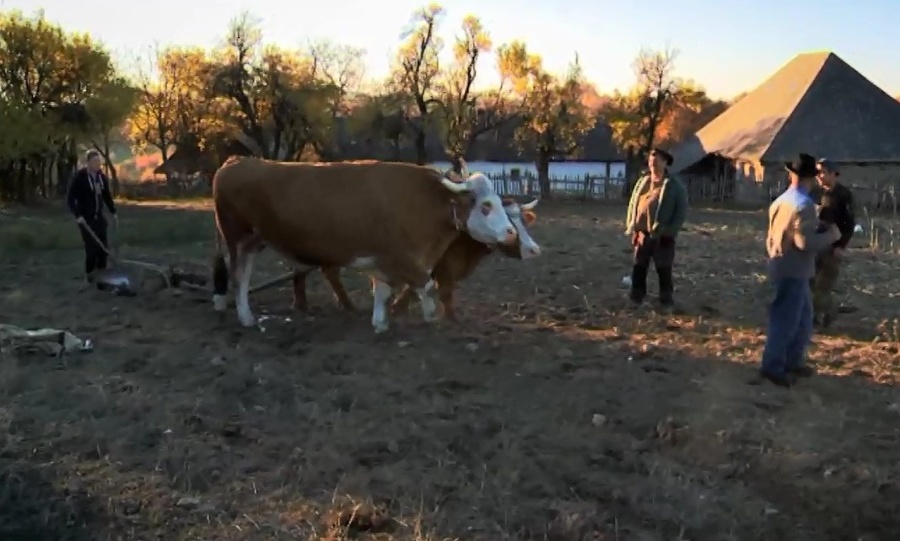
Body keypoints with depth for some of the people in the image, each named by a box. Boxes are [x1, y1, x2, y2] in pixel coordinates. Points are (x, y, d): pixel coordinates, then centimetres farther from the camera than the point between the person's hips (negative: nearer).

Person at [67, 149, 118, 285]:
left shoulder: (102, 177, 4)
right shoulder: (79, 177, -13)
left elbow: (107, 196, 17)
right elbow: (70, 198, -14)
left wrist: (113, 212, 13)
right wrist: (77, 215, -22)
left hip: (99, 217, 6)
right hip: (85, 218, -5)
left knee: (103, 246, 5)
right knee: (91, 247, -8)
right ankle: (89, 274, 6)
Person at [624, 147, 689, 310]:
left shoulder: (675, 185, -3)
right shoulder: (642, 182, 11)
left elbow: (681, 211, -5)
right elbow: (632, 204, 14)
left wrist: (670, 231, -13)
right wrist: (631, 227, 5)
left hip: (662, 236, -4)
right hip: (642, 234, 4)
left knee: (664, 270, 4)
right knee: (638, 267, 9)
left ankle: (666, 300, 14)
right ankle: (636, 297, 19)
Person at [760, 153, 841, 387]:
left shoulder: (779, 201, 10)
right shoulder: (804, 205, -19)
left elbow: (770, 237, 17)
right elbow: (805, 242, -24)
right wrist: (831, 235, -11)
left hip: (782, 268, 9)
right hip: (794, 272, -9)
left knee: (803, 318, 18)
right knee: (785, 320, -2)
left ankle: (793, 361, 24)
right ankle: (773, 366, 4)